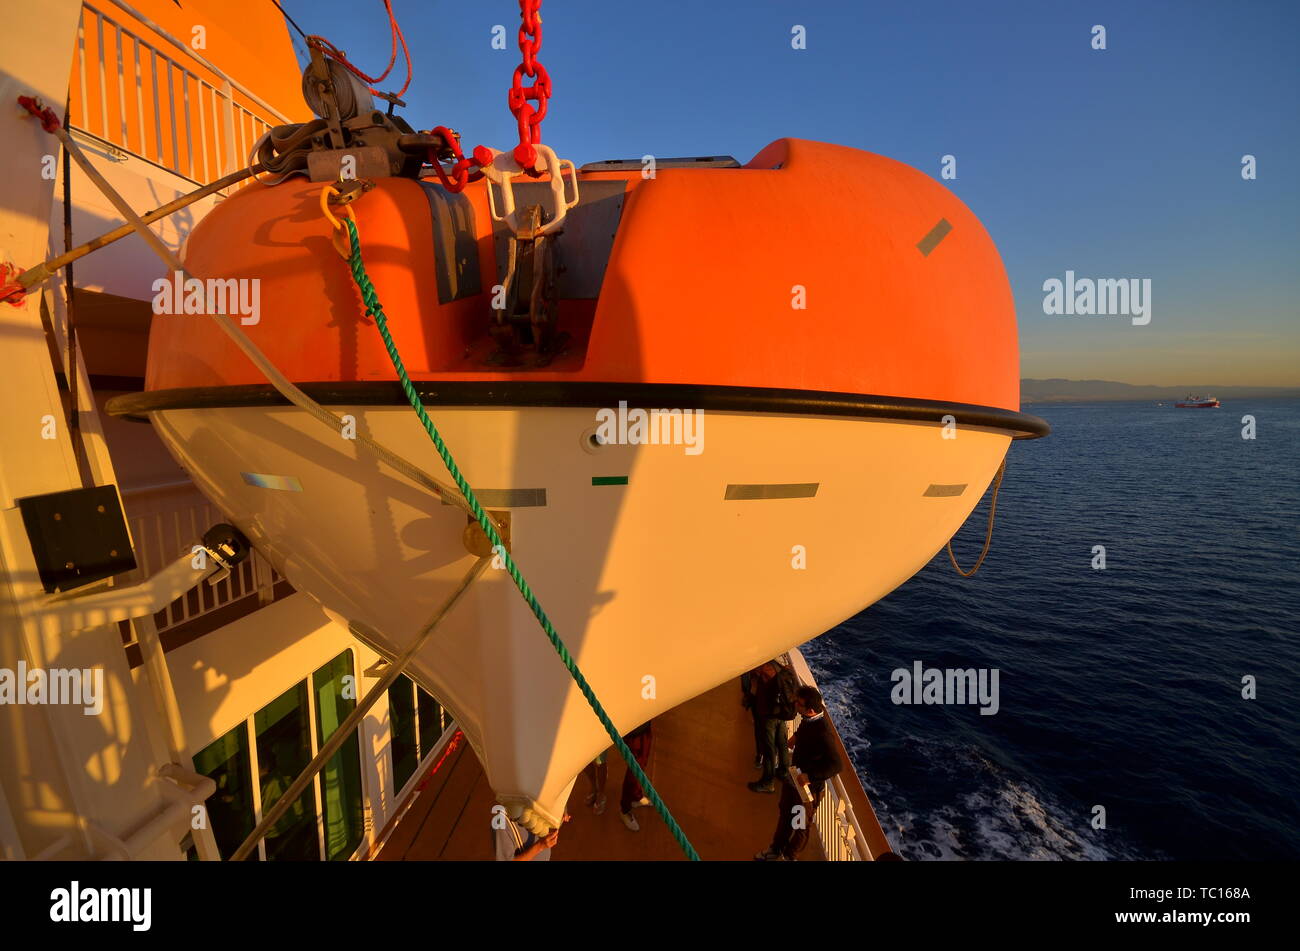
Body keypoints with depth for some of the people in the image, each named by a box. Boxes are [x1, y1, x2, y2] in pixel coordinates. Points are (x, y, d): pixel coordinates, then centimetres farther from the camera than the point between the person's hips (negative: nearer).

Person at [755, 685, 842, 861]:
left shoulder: (822, 733, -35)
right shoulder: (808, 720, -10)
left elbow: (837, 765, -39)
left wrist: (810, 776, -40)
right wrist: (797, 735, 3)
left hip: (809, 787, -8)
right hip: (793, 777, 8)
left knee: (801, 826, 20)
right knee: (784, 815, 28)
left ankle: (788, 857, 44)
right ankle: (776, 849, 51)